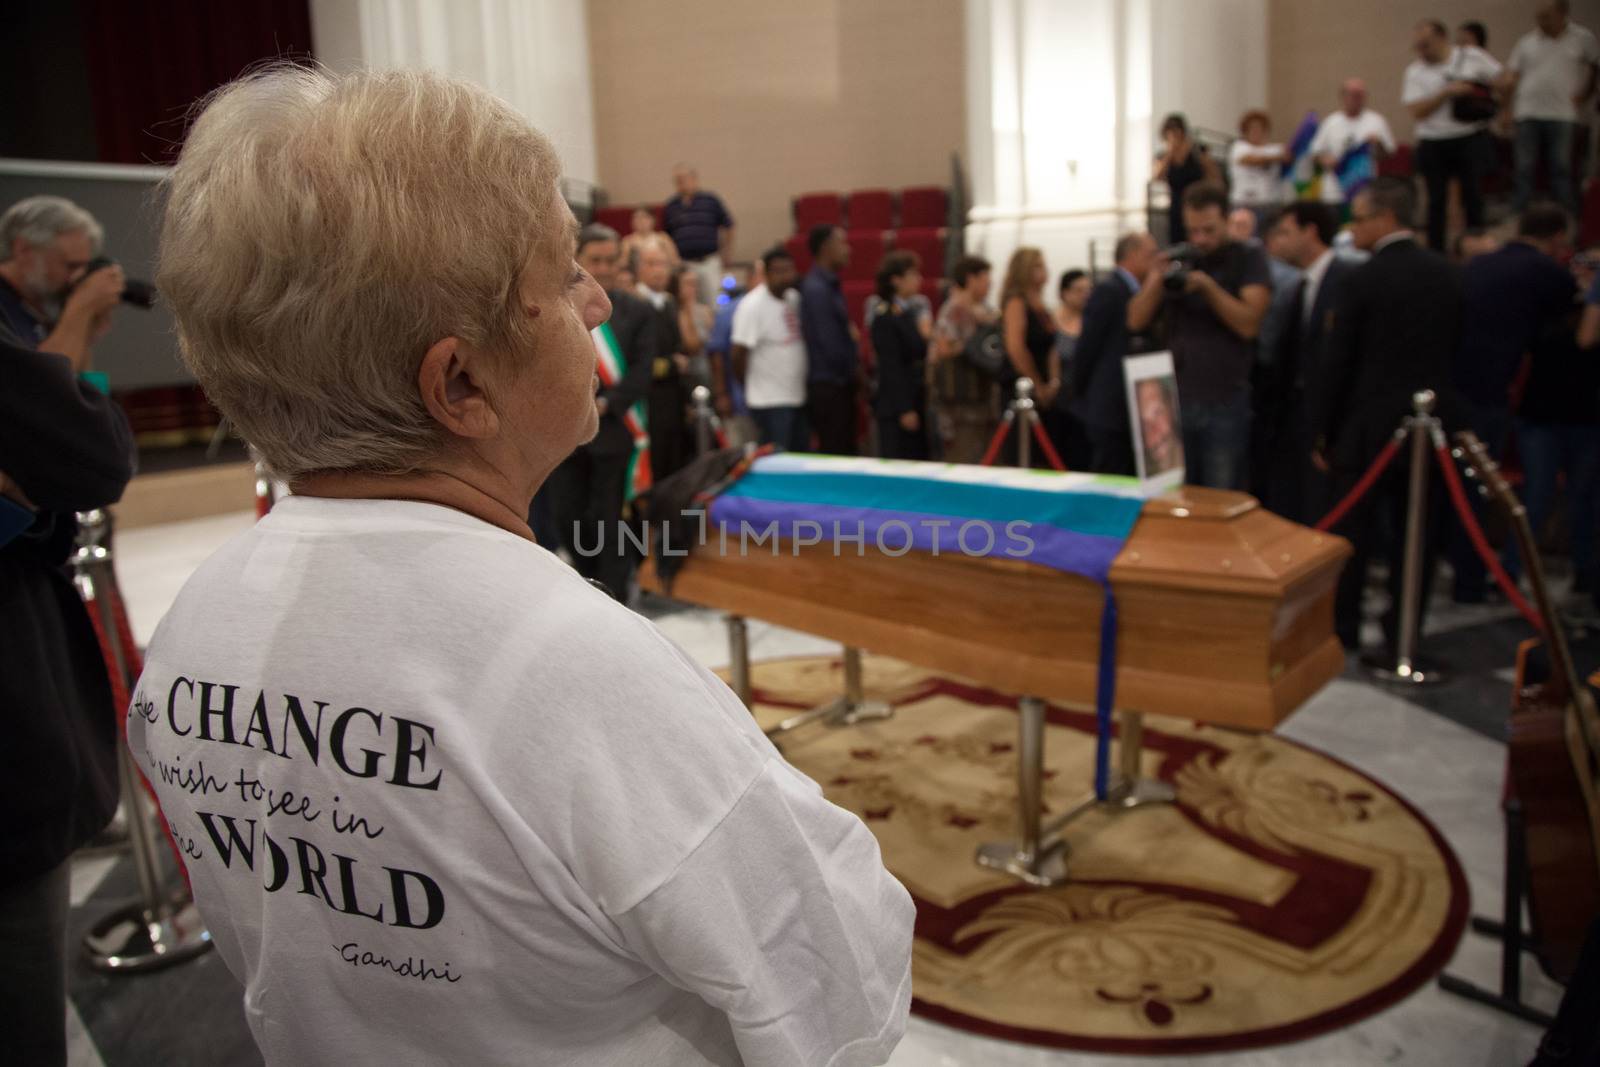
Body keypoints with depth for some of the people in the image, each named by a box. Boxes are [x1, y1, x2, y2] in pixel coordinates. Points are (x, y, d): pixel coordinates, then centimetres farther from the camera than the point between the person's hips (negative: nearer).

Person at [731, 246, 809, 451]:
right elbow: (738, 353, -15)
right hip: (770, 402, -7)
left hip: (799, 397, 7)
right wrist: (750, 386, -3)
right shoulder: (753, 306, -14)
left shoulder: (795, 298, 8)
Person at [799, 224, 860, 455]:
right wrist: (852, 374, -8)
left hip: (841, 386, 9)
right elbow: (828, 343, -20)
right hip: (828, 386, -9)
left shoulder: (830, 286, 14)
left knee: (846, 453, 13)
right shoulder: (816, 288, -16)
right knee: (835, 456, -5)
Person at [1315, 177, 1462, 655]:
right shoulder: (1446, 273, 5)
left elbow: (1337, 361, -11)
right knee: (1417, 536, 10)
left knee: (1353, 533, 6)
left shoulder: (1364, 279, -12)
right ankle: (1404, 633, 16)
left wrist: (1322, 430, -4)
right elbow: (1454, 347, 10)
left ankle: (1343, 631, 14)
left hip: (1369, 423, -5)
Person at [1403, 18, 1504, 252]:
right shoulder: (1415, 71, 1)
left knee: (1473, 196, 0)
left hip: (1469, 139, -1)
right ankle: (1435, 252, 13)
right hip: (1433, 143, 1)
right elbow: (1416, 111, -10)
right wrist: (1447, 92, -17)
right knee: (1436, 200, 5)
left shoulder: (1473, 57, 1)